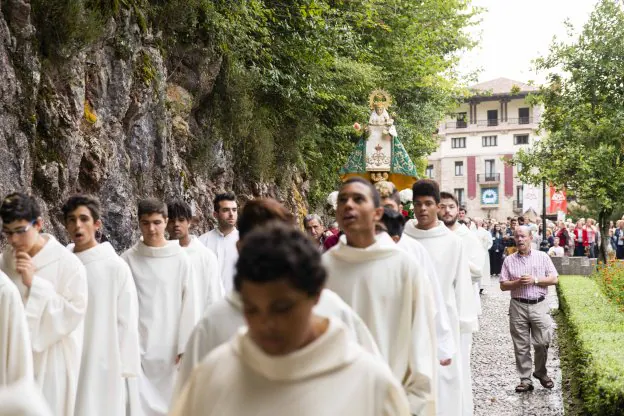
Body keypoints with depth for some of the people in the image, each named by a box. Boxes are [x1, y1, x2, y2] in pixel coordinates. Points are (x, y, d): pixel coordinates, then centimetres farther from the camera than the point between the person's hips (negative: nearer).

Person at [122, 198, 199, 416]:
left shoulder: (181, 259, -3)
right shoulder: (128, 259, -2)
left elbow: (190, 306, -2)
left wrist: (186, 346, -3)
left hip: (170, 346, 0)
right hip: (138, 345, 0)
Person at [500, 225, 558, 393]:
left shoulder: (542, 256, 5)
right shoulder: (509, 260, 6)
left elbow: (554, 279, 1)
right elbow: (503, 285, 5)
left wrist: (535, 280, -11)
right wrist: (518, 283, -13)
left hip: (539, 305, -1)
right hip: (518, 306, 1)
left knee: (542, 342, 0)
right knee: (521, 346, 3)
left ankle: (541, 372, 23)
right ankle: (525, 380, 10)